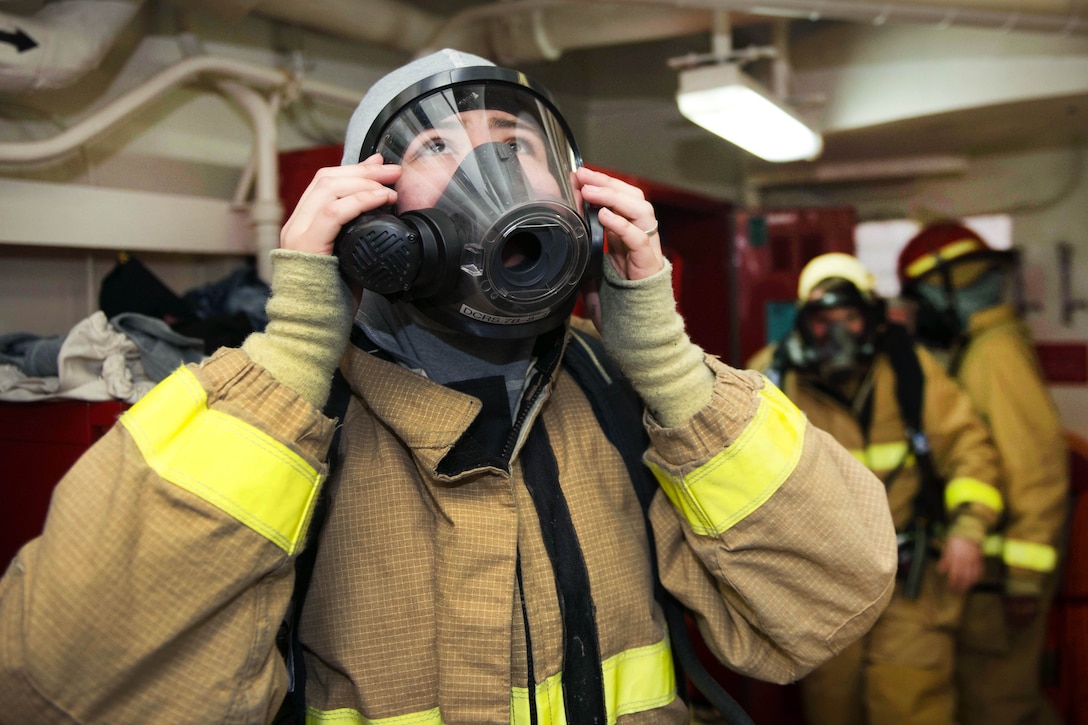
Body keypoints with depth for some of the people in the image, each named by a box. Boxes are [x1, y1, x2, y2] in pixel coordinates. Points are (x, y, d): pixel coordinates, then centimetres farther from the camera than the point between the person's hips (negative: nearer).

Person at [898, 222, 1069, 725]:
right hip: (985, 560, 9)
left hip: (1000, 568, -9)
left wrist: (1025, 576, -22)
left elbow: (1038, 462, -23)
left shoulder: (996, 350, -18)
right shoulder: (972, 348, 12)